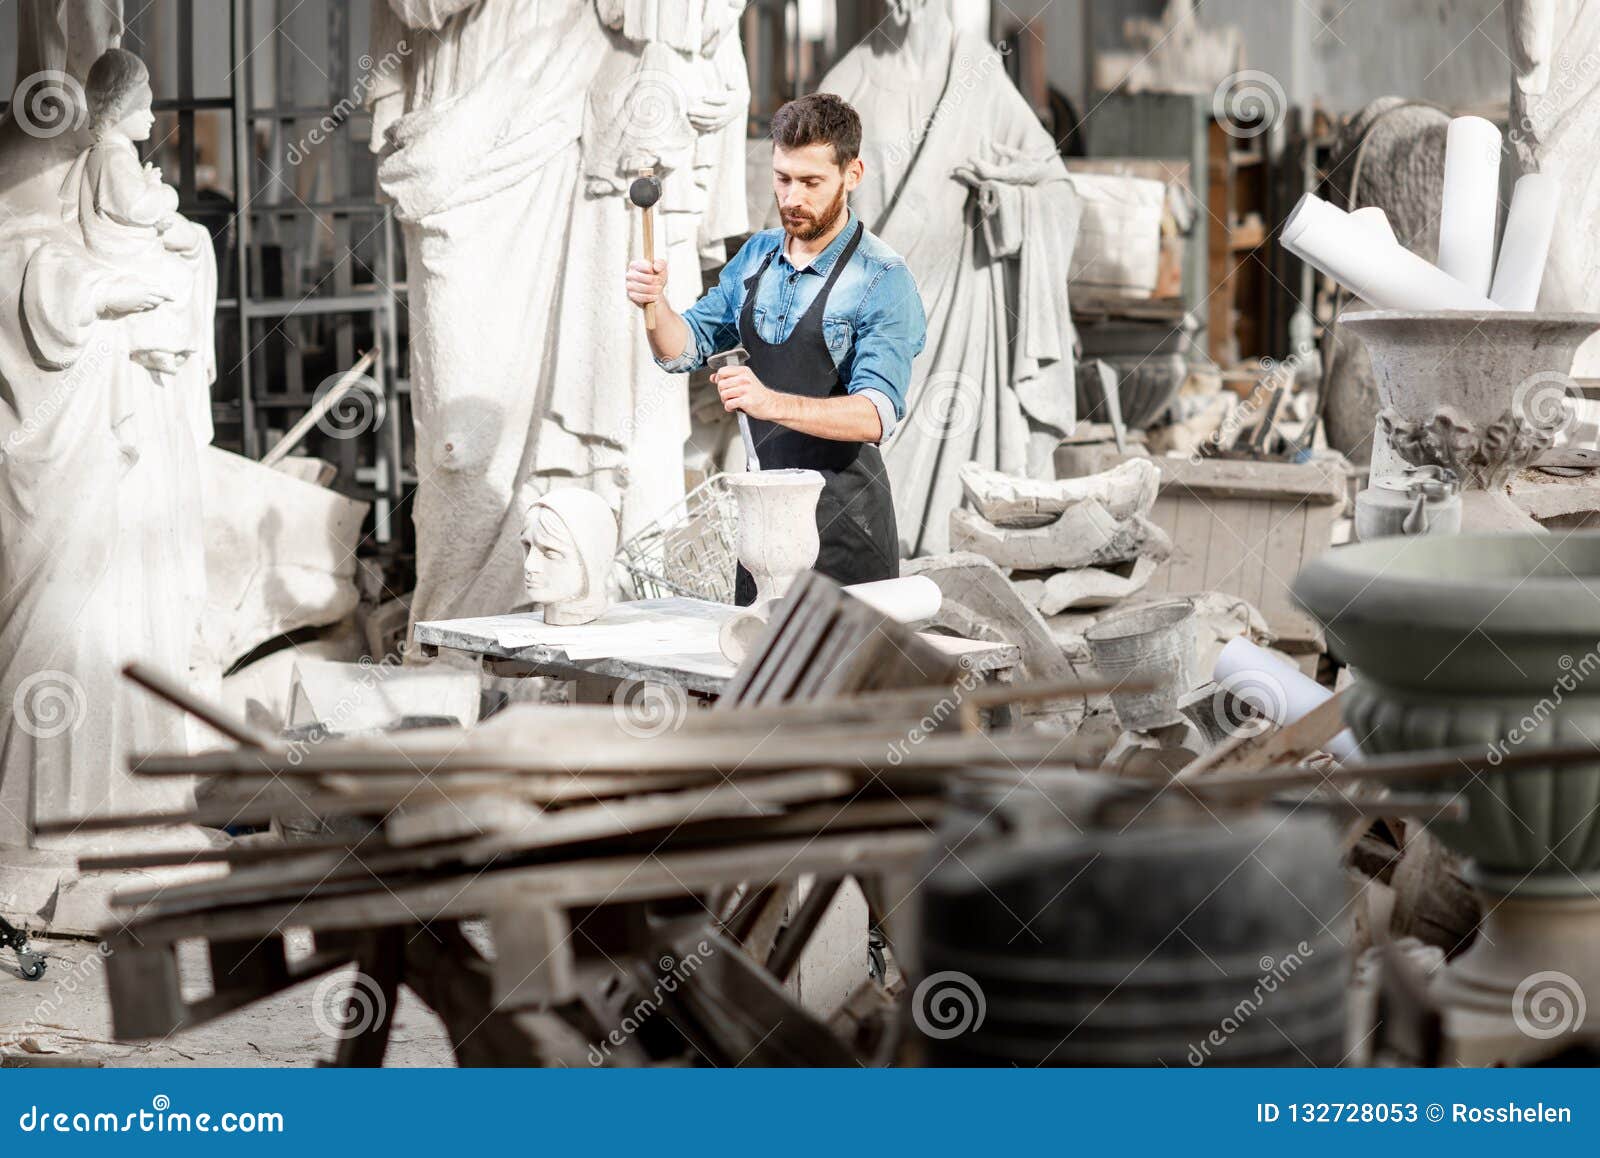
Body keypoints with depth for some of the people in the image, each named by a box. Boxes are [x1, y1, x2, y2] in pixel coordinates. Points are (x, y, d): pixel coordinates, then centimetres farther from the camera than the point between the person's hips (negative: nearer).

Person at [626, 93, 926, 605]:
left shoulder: (883, 279, -13)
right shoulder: (756, 256, 9)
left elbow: (876, 415, -23)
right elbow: (684, 348, 12)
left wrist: (773, 403, -37)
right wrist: (654, 305, -10)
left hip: (844, 521, -6)